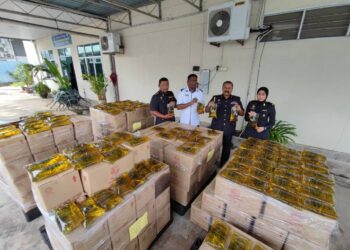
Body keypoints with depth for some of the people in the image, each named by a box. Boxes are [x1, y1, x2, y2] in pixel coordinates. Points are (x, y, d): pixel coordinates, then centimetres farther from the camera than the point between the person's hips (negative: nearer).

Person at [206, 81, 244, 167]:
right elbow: (206, 110, 5)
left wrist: (239, 109, -15)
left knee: (226, 148, 12)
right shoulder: (216, 98, 2)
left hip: (229, 129, 1)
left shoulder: (236, 99, 3)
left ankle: (223, 166, 31)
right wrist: (209, 106, -18)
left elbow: (242, 114, 8)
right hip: (215, 127, 0)